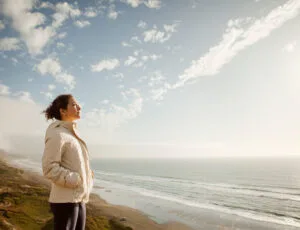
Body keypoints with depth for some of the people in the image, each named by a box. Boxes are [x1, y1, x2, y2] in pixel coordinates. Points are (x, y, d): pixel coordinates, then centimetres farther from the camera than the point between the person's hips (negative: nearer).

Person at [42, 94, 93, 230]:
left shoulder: (72, 133, 14)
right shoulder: (57, 134, -13)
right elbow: (49, 168, -19)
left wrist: (87, 179, 9)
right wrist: (77, 180, -19)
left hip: (79, 198, 9)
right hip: (65, 200, -9)